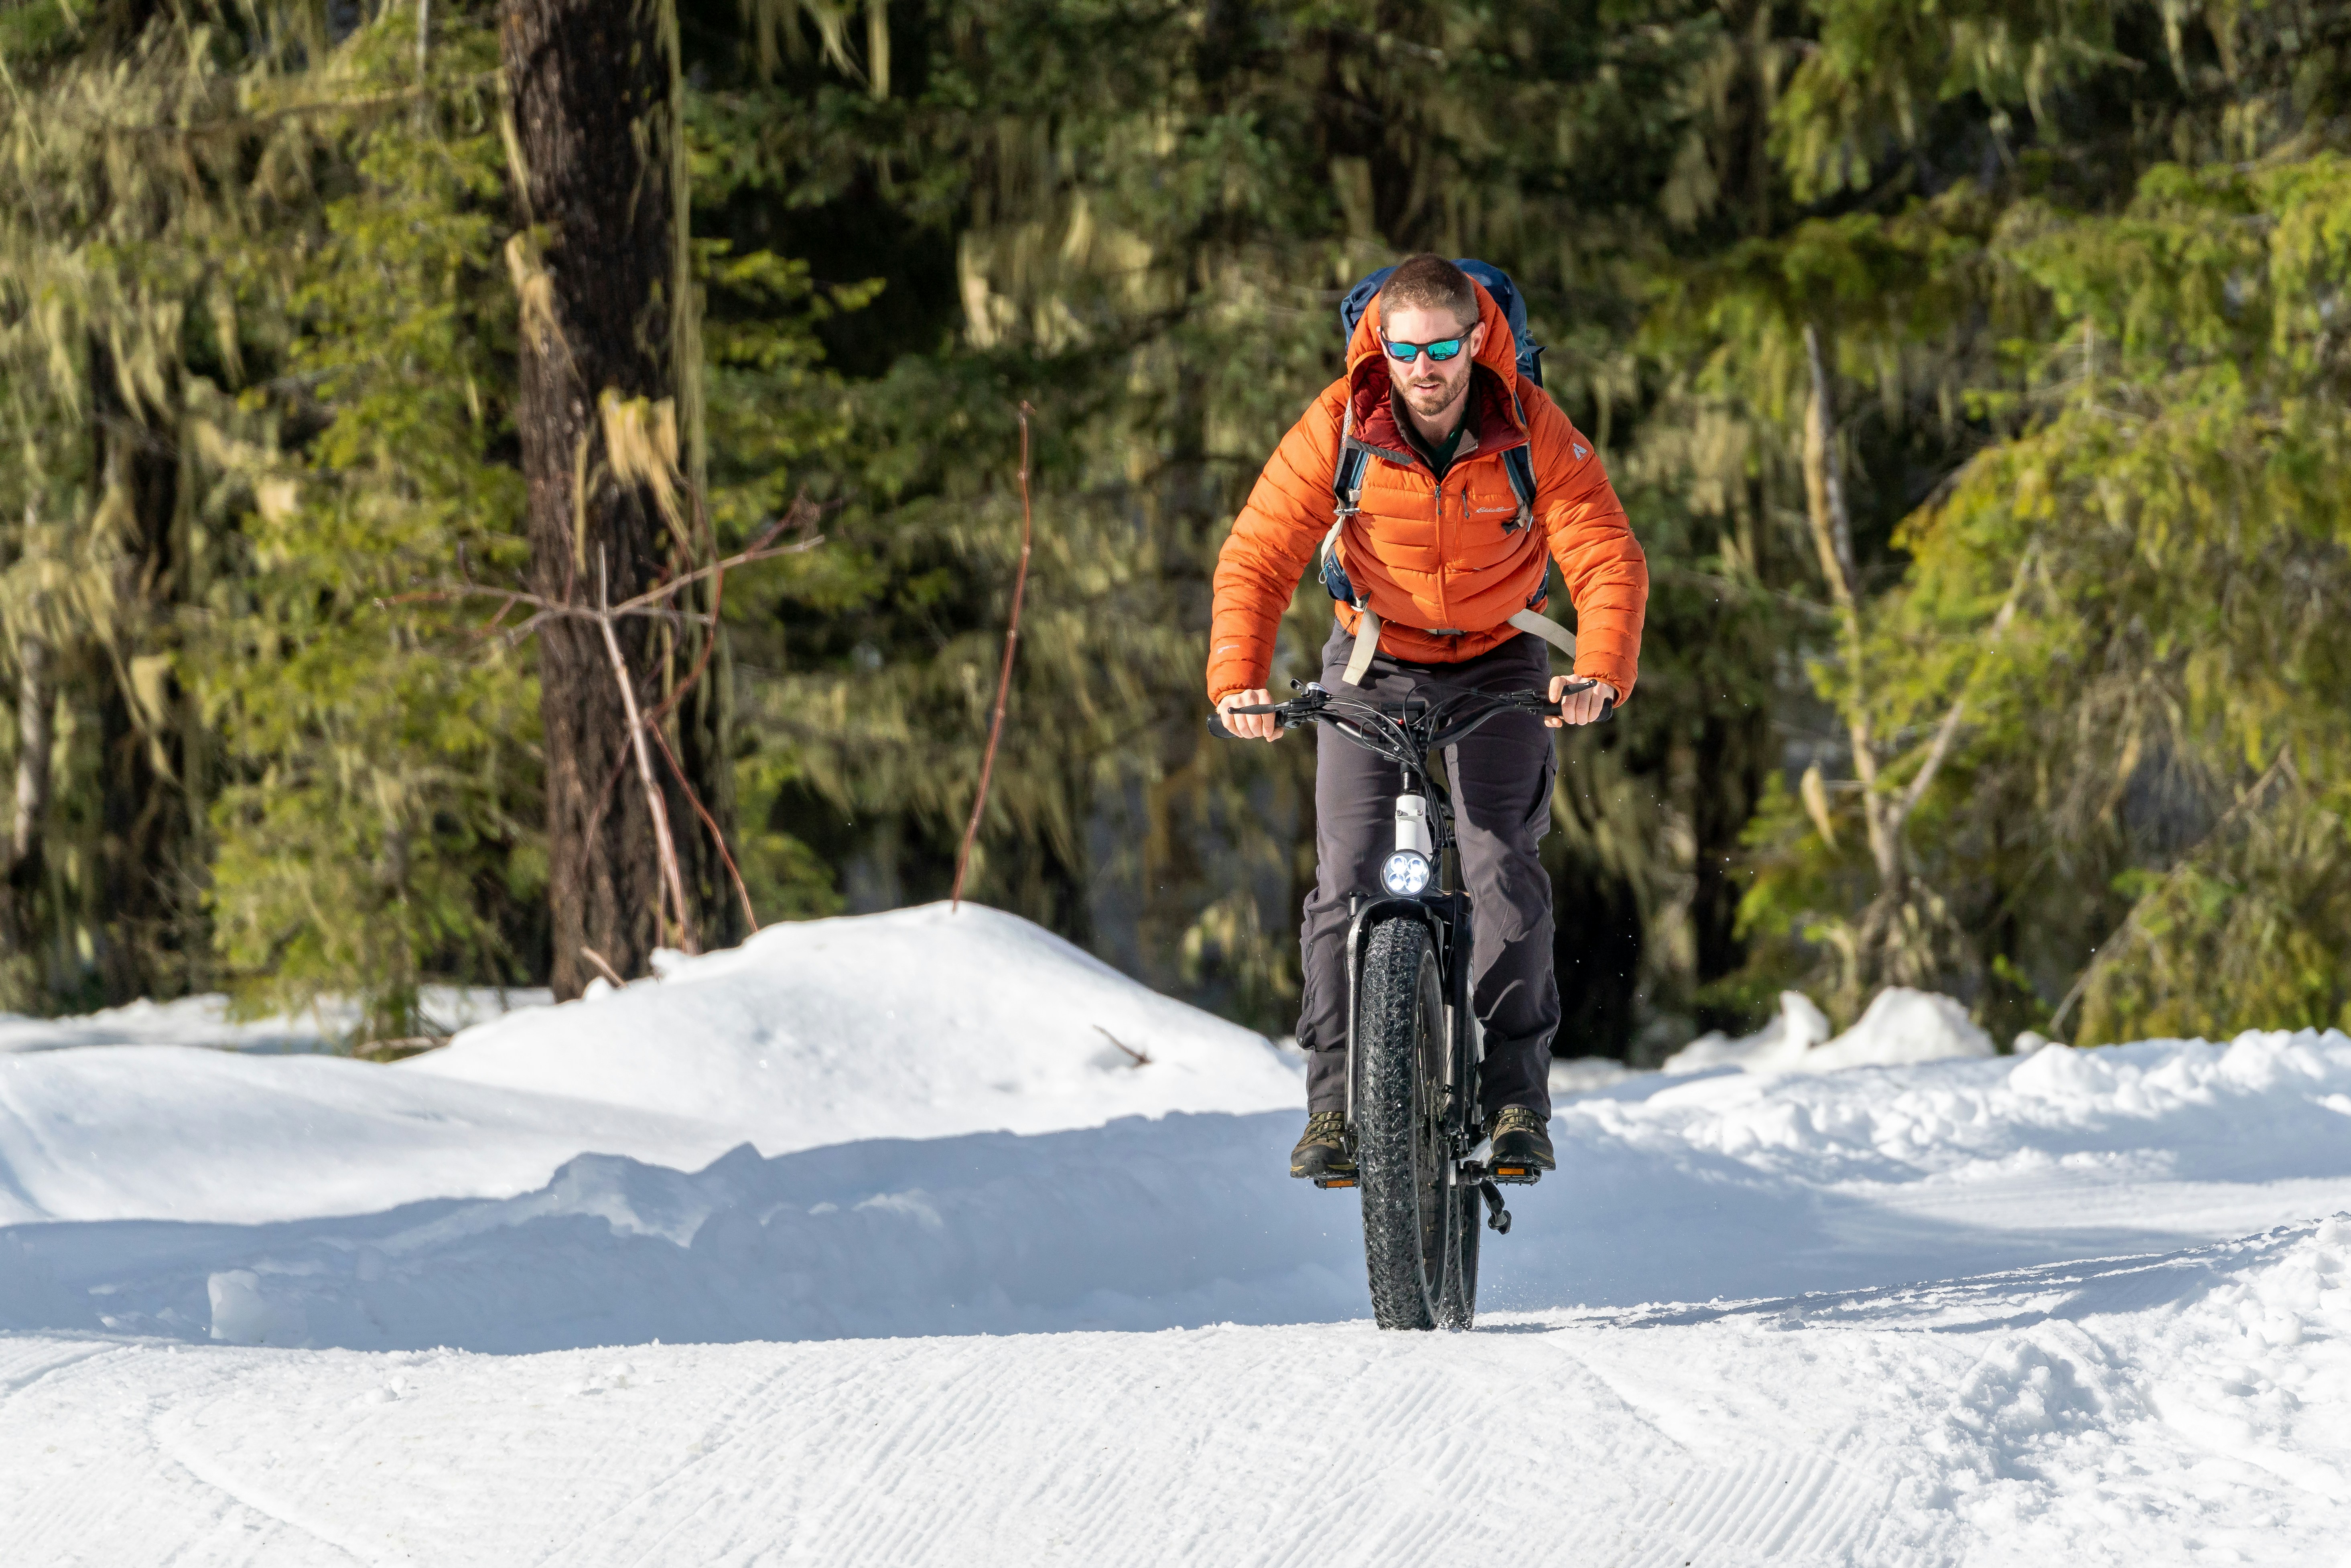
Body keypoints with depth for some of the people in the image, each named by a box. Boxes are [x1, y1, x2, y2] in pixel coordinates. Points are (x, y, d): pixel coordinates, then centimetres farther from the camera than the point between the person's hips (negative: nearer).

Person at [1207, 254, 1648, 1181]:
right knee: (1347, 872, -11)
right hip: (1374, 659, 1)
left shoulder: (1532, 431, -21)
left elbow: (1610, 560, -24)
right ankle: (1334, 1099, -4)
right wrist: (1237, 680, -38)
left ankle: (1518, 1099, -8)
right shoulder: (1338, 428, -21)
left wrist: (1600, 673, -43)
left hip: (1498, 663, -1)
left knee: (1501, 863, -16)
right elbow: (1256, 558, -21)